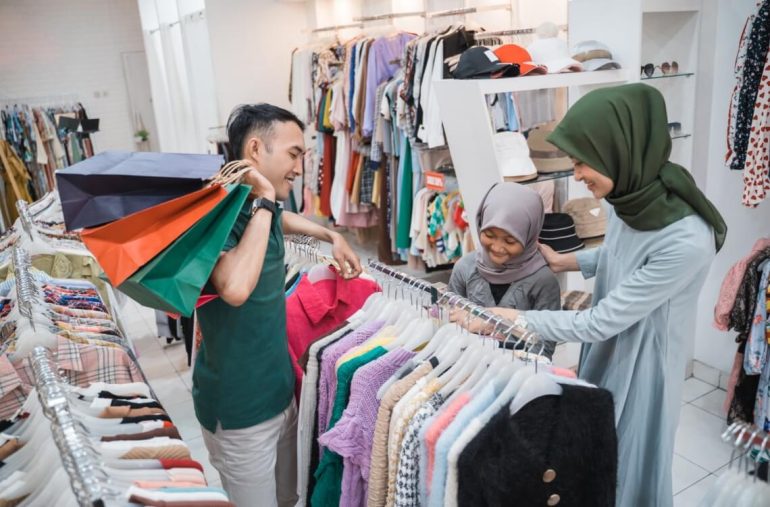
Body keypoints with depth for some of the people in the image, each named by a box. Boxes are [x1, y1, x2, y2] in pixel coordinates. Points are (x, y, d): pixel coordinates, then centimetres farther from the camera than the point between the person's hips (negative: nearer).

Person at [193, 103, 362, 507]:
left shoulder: (262, 209, 2)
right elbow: (235, 289, -42)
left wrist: (332, 237, 18)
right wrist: (263, 204, -33)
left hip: (279, 389, 8)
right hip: (238, 404, -8)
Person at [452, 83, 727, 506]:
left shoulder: (686, 240, -34)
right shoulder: (630, 196, -12)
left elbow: (599, 322, -28)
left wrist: (508, 318, -23)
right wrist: (562, 261, 1)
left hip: (641, 364, -6)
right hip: (603, 348, 7)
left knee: (628, 471, 18)